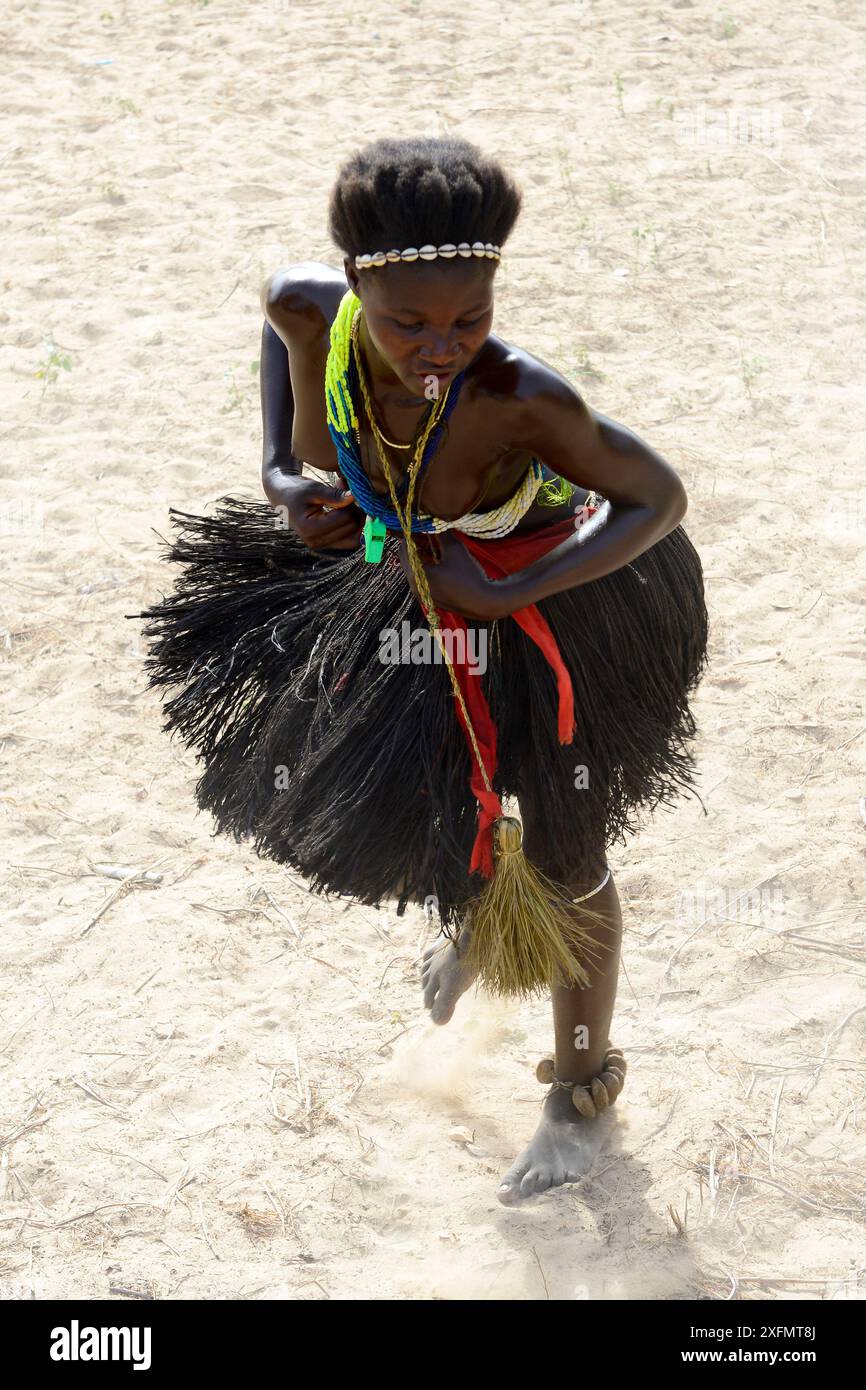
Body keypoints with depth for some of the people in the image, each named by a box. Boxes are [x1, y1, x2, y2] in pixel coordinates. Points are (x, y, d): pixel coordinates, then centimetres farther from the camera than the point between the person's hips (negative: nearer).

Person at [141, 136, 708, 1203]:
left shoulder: (521, 398, -40)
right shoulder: (308, 311, -30)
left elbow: (662, 498, -26)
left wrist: (505, 596, -32)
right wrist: (279, 475, -13)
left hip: (554, 599, -5)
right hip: (420, 588, 5)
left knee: (560, 857, 12)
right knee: (407, 804, 24)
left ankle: (584, 1092, 38)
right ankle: (473, 911, 61)